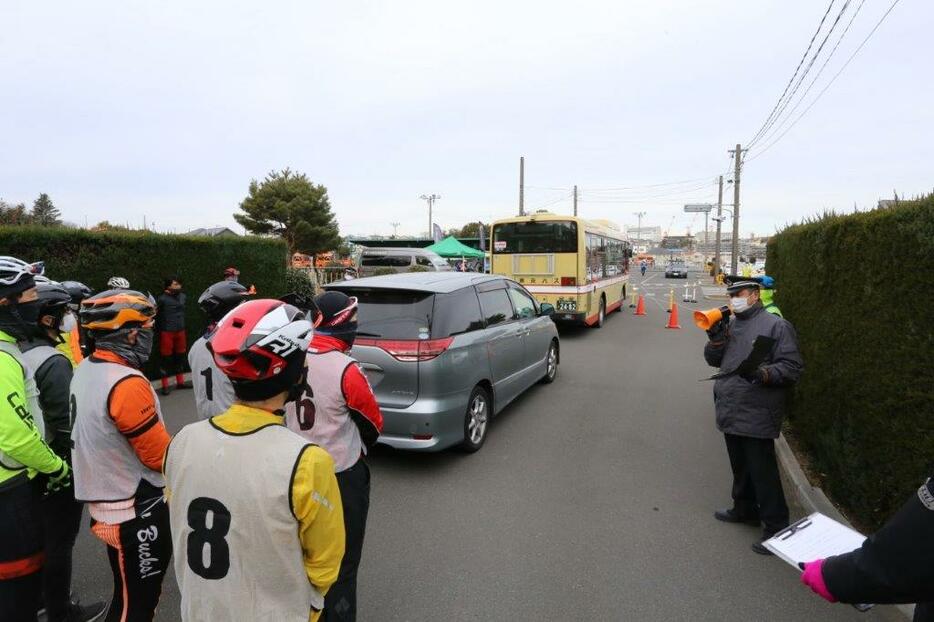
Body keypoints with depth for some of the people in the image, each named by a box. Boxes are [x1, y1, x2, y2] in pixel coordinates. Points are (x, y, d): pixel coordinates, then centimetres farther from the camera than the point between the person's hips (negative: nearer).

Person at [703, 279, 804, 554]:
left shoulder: (776, 325, -8)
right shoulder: (730, 325, 11)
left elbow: (792, 366, -12)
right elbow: (713, 360, 10)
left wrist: (765, 374, -28)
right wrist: (717, 337, -6)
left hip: (757, 415, -7)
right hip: (731, 412, 7)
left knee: (762, 472, -1)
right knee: (740, 467, 21)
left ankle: (775, 526, 13)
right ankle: (745, 509, 39)